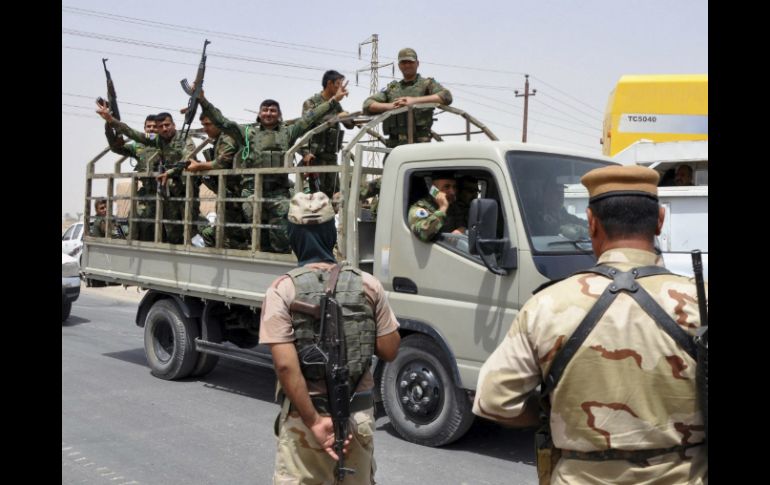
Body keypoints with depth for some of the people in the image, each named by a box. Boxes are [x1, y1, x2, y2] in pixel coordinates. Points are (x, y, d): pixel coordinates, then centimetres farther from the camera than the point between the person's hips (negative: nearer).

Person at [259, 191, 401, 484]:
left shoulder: (282, 290, -12)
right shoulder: (367, 285, -4)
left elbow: (285, 365, -19)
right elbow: (389, 351, -1)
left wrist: (313, 421, -14)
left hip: (302, 416, -2)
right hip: (359, 414, 3)